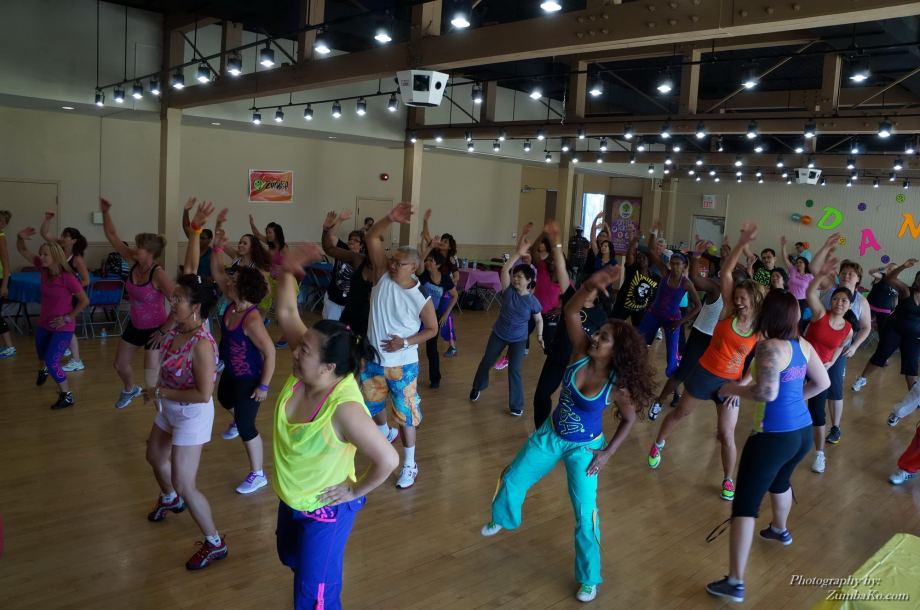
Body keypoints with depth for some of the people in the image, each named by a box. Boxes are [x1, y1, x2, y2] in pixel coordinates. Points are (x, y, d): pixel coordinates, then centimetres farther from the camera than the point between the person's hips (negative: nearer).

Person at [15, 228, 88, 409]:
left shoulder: (67, 277, -24)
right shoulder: (43, 268, -7)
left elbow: (85, 300, -19)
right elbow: (23, 251, 0)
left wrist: (68, 317, -18)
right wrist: (20, 237, -21)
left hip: (63, 327, -7)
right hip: (44, 323, 7)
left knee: (52, 362, -13)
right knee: (42, 354, 30)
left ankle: (67, 396, 4)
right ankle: (43, 370, 66)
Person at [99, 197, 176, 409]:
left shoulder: (159, 275, -29)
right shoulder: (134, 262, -9)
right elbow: (112, 236, -1)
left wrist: (164, 331, -24)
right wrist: (105, 213, -13)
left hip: (154, 330, -8)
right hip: (135, 326, 8)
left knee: (152, 383, -6)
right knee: (120, 364, 26)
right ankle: (130, 390, 58)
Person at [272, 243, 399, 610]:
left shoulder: (343, 407, -37)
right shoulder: (304, 370, -16)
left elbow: (388, 459, -35)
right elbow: (286, 312, -12)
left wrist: (355, 491, -21)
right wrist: (287, 270, -25)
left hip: (325, 511, -8)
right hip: (291, 499, 8)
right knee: (291, 558, 34)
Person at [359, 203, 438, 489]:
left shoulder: (421, 299, -18)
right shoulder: (383, 276, -11)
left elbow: (432, 329, -5)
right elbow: (371, 238, -15)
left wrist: (405, 342, -19)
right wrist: (390, 218, -31)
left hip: (402, 365, -4)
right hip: (373, 359, 5)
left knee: (406, 414, 5)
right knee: (373, 402, 26)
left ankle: (409, 465, 21)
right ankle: (384, 433, 57)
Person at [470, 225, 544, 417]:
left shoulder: (533, 301, -17)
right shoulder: (508, 291, -17)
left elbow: (539, 319, 1)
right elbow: (504, 270, -34)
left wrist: (539, 336, -10)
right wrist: (518, 253, -46)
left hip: (518, 340, -2)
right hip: (498, 334, 2)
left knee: (514, 371, -7)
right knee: (486, 362, 16)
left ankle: (517, 405, 9)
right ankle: (477, 388, 43)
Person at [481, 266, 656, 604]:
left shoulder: (617, 385, -25)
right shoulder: (581, 352, -20)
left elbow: (630, 418, -7)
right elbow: (570, 312, -28)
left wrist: (607, 453, -11)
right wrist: (591, 285, -44)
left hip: (584, 448, -4)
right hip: (550, 435, 4)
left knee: (585, 513, -4)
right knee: (512, 480, 17)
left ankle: (589, 578, 19)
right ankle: (502, 519, 51)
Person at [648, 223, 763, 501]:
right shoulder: (728, 313, -12)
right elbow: (725, 273, -20)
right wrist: (743, 242, -27)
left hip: (730, 383, 0)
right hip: (705, 374, 0)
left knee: (727, 434, 0)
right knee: (680, 413, 18)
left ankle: (728, 480, 21)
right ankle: (658, 445, 44)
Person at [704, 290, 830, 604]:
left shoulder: (769, 346, -19)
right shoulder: (803, 344, 5)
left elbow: (767, 393, -27)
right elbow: (823, 382, 13)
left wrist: (735, 389, -11)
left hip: (775, 436, -9)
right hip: (803, 432, 9)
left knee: (745, 504, -3)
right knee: (780, 480, 36)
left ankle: (735, 583, -2)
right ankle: (780, 530, 63)